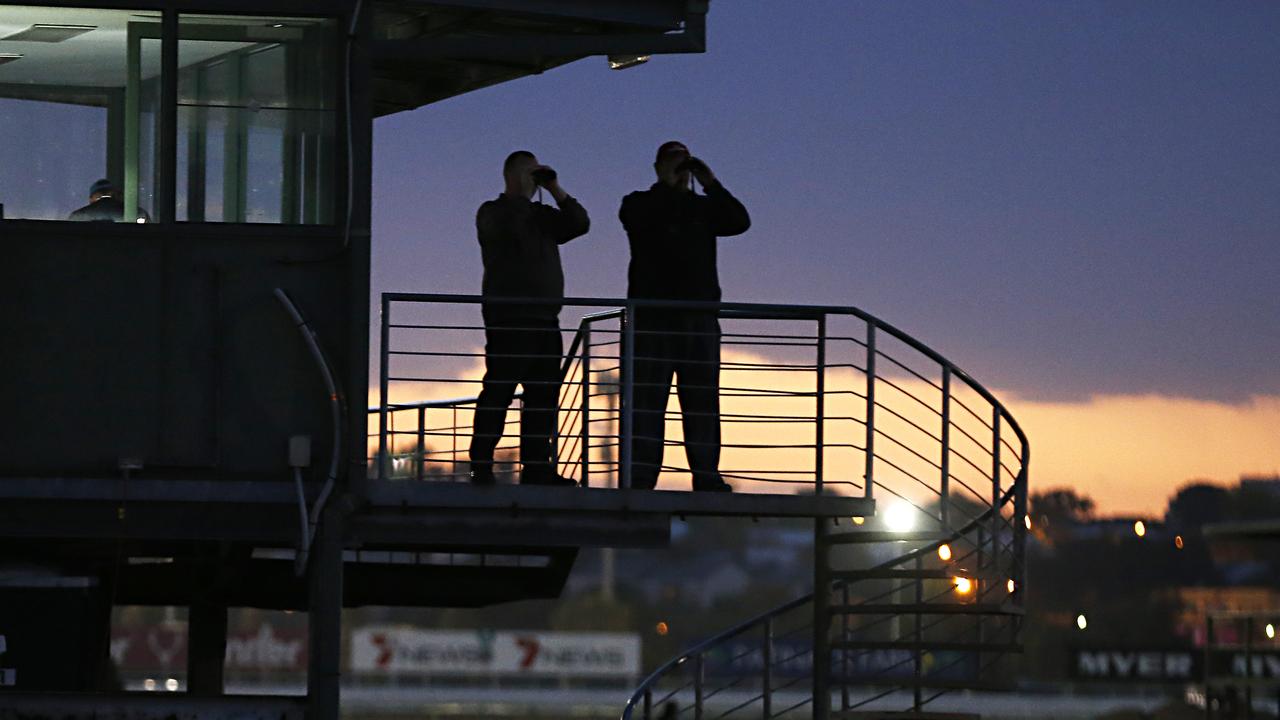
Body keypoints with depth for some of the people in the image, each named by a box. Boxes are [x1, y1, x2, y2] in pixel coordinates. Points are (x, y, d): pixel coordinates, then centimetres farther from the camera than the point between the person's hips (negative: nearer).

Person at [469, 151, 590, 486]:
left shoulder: (543, 215, 22)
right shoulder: (493, 212, 3)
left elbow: (580, 224, 11)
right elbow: (507, 227, -18)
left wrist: (555, 190, 6)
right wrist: (524, 193, -9)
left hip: (545, 319, 7)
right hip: (509, 318, -7)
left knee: (544, 395, 3)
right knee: (498, 391, -10)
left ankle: (536, 468, 4)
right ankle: (481, 467, -11)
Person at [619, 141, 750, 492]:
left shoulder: (704, 207, 18)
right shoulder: (641, 203, 11)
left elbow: (740, 222, 1)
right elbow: (634, 217, -13)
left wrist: (711, 185, -6)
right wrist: (667, 186, -10)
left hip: (700, 317, 3)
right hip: (652, 315, -3)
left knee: (702, 401, -1)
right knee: (647, 396, -7)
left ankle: (707, 476, -3)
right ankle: (640, 476, -10)